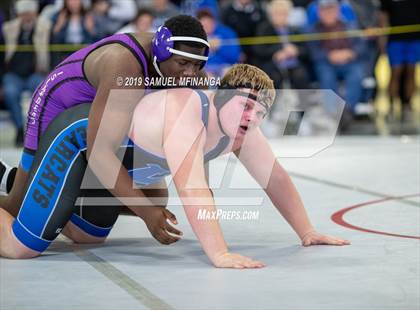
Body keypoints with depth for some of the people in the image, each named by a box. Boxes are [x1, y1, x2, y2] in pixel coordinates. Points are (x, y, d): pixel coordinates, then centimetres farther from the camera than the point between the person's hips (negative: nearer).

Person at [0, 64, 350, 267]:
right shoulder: (186, 109, -38)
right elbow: (192, 186, -46)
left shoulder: (242, 129, -13)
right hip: (76, 138, -9)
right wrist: (219, 254, -50)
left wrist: (307, 232, -3)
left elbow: (275, 178, -2)